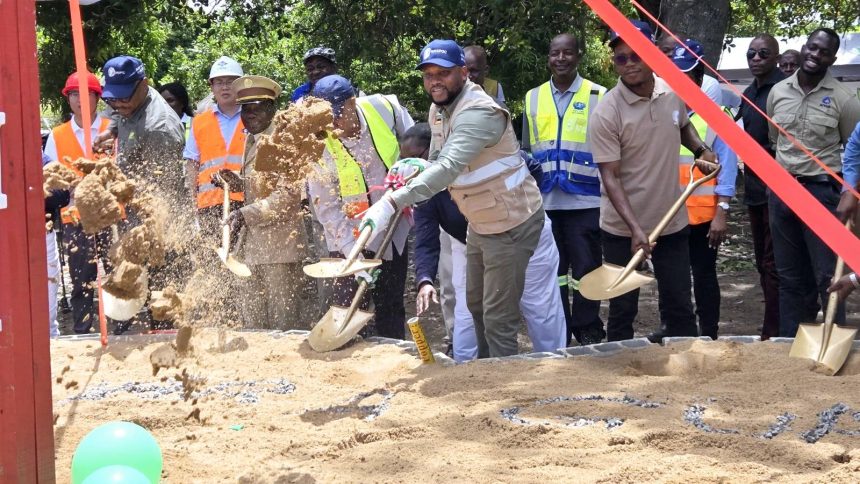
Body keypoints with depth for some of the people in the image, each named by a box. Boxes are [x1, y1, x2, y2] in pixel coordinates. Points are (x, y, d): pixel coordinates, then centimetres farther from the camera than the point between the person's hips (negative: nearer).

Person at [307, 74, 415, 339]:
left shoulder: (385, 108, -14)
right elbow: (327, 208, -18)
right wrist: (353, 252, -25)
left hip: (393, 228, 3)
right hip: (349, 237, -3)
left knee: (391, 307, 11)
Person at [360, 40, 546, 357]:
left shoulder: (478, 113, -29)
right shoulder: (438, 110, 3)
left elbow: (448, 167, -43)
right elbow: (438, 161, 13)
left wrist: (392, 203, -53)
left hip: (511, 224, -10)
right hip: (479, 223, 10)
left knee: (498, 318, -8)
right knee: (475, 303, 23)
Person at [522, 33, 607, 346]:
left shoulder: (598, 96, 0)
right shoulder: (533, 98, 11)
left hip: (585, 201, -3)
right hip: (544, 201, 3)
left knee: (586, 269, 0)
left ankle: (588, 332, 10)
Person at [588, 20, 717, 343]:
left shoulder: (672, 92, -2)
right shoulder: (606, 114, -18)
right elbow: (610, 177, -20)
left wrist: (700, 150, 4)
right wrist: (635, 229, -29)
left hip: (672, 222, 4)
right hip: (623, 229, -4)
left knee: (679, 306, 12)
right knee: (623, 310, 6)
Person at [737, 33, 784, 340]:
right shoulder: (749, 94, 14)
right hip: (755, 190, 9)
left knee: (774, 265, -7)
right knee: (763, 263, 13)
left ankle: (773, 332, -4)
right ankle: (772, 328, 21)